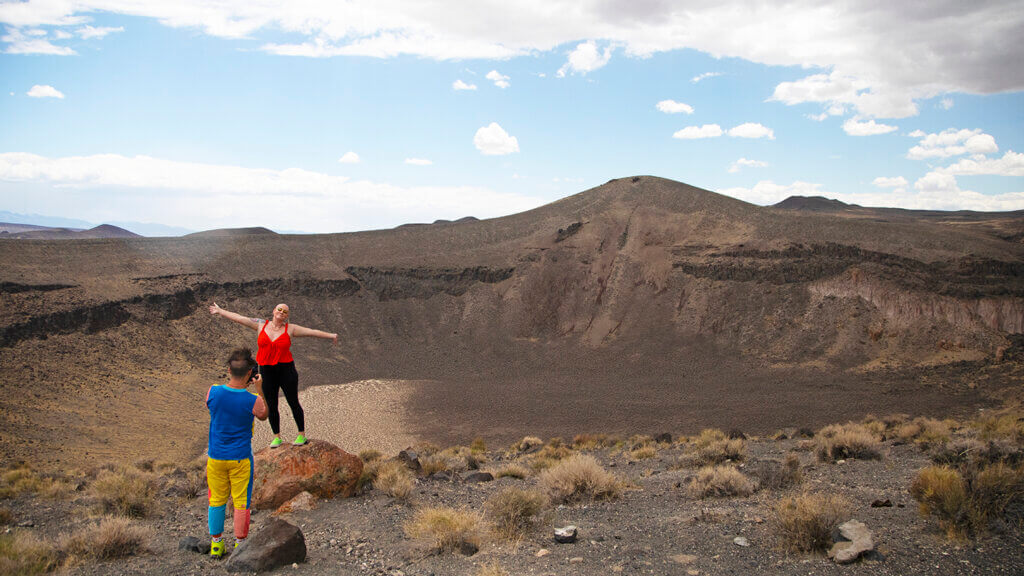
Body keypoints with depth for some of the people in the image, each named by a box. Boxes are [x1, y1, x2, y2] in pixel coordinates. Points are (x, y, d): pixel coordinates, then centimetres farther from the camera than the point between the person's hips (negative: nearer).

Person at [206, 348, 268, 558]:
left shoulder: (213, 391, -13)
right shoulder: (252, 400, -19)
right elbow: (263, 416, 3)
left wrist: (233, 382, 7)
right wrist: (259, 389, 0)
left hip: (216, 456, 3)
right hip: (240, 458, -3)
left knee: (216, 499, 16)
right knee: (241, 501, 11)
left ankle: (216, 543, 27)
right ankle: (240, 544, 20)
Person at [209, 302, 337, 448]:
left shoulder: (290, 329, -1)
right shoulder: (261, 325, 4)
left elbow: (311, 332, -2)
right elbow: (239, 318, 10)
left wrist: (329, 335, -6)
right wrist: (221, 312, 15)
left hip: (286, 371, -2)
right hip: (266, 372, 2)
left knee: (293, 403, 5)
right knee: (271, 407, 8)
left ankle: (302, 434, 19)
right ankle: (277, 437, 23)